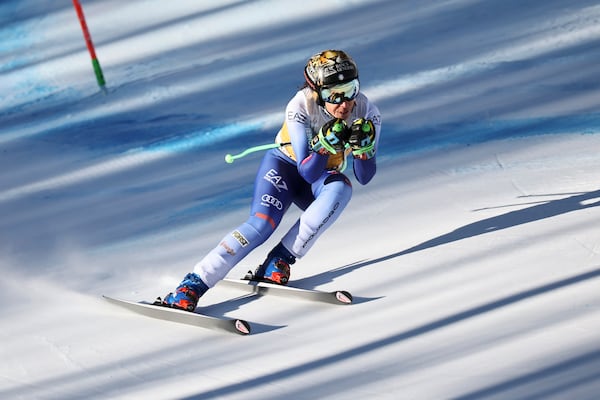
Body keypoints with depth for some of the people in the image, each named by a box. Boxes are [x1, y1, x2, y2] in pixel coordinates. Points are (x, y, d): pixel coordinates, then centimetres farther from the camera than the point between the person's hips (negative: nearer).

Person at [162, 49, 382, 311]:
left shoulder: (367, 114, -20)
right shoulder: (300, 107, -28)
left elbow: (364, 178, -18)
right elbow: (307, 172, -30)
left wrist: (362, 148, -38)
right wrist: (324, 144, -48)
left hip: (323, 176, 3)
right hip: (285, 164, -3)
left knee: (340, 190, -33)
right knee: (262, 223, -29)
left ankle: (279, 261, -28)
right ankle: (190, 286, -31)